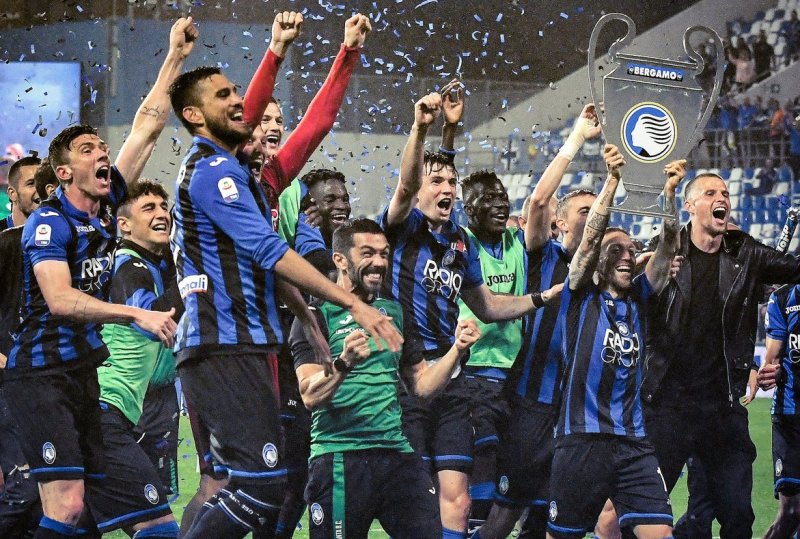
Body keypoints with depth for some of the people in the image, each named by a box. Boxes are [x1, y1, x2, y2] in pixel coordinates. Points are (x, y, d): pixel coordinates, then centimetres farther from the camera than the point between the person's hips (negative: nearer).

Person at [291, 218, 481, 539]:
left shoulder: (394, 313, 17)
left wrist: (457, 349, 3)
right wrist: (344, 363, -31)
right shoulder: (318, 316, -1)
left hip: (396, 454, 5)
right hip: (339, 457, -5)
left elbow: (422, 385, 19)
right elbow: (310, 396, -13)